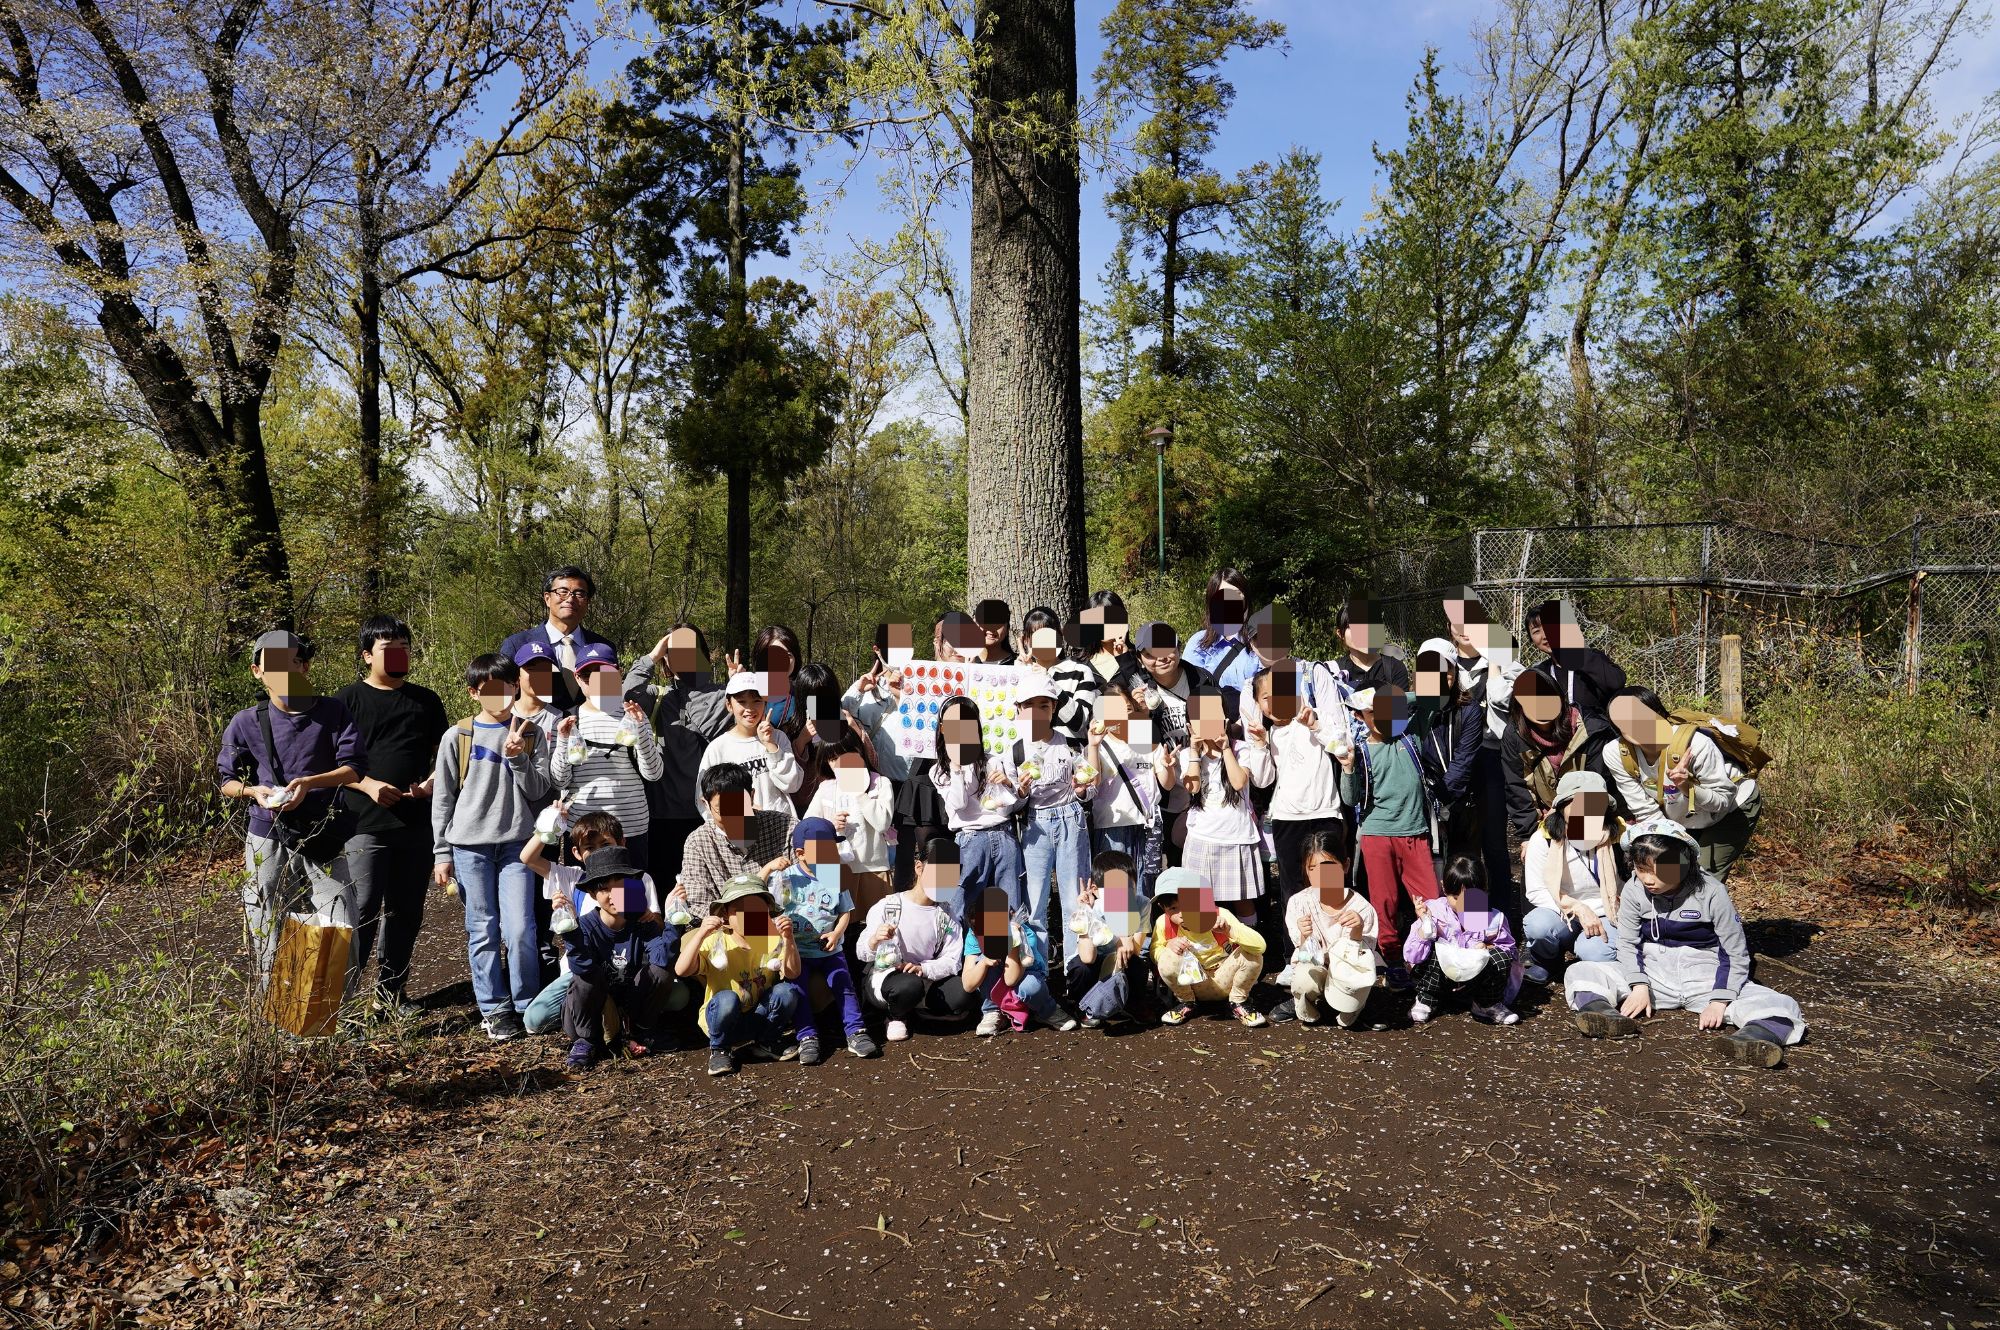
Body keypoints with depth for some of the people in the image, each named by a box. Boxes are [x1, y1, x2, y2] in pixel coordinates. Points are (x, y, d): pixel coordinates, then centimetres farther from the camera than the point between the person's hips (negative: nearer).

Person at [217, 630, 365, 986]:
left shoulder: (333, 713, -1)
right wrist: (254, 791, -12)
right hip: (268, 840, 1)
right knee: (267, 940, 6)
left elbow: (354, 766, -5)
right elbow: (227, 781, 10)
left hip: (326, 839, -1)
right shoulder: (246, 723, 2)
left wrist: (310, 782, -20)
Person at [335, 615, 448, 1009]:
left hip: (417, 824, 4)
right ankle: (344, 991, 0)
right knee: (362, 908, -10)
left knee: (406, 911, 10)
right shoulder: (348, 700, 3)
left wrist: (431, 782, -4)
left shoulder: (426, 700, 13)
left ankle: (392, 992, 23)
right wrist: (368, 785, -15)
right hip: (366, 824, -4)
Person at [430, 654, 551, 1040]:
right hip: (470, 845, 0)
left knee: (520, 929, -6)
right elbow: (442, 798, 6)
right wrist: (442, 853, 3)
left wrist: (517, 756, -14)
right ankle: (494, 1009, 13)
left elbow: (538, 790, 2)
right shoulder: (457, 737, 4)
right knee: (483, 931, 2)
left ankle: (527, 1006, 9)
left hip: (515, 843, 0)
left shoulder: (528, 734, 8)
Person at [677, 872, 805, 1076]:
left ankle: (766, 1043, 2)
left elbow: (791, 974, -18)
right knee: (727, 998, -36)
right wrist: (700, 934, -36)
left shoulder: (773, 939, -4)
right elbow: (681, 970, -25)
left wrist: (789, 939, -32)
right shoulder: (716, 943, -12)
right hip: (722, 1019, -3)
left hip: (759, 1017, 3)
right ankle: (719, 1049, -7)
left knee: (786, 991, -25)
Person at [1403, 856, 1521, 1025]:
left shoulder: (1492, 918, -10)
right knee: (1434, 952, -31)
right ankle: (1426, 1000, -6)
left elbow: (1509, 948, 5)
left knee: (1501, 958, -24)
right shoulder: (1434, 912, -15)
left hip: (1476, 976, 1)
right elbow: (1412, 956, -18)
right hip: (1442, 972, -1)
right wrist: (1424, 926, -32)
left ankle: (1488, 1005, 2)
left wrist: (1488, 948, -17)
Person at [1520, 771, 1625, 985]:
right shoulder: (1543, 839, -10)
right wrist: (1577, 908, -19)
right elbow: (1536, 892, -8)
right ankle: (1543, 960, 3)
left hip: (1605, 917, -1)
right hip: (1561, 914, 1)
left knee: (1595, 955, -33)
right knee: (1537, 925, -34)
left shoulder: (1618, 835, -10)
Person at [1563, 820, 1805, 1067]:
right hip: (1653, 973, 2)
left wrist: (1719, 1001, -17)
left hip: (1704, 978, -2)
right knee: (1579, 973, -17)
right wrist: (1639, 986, -15)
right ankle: (1602, 1012, -48)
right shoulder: (1634, 890, -6)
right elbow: (1628, 944, 1)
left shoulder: (1711, 893, -12)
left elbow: (1734, 954, -7)